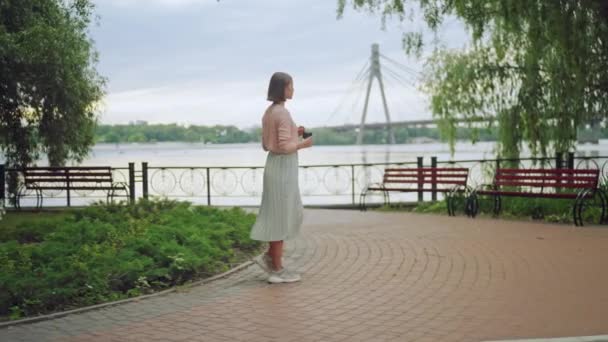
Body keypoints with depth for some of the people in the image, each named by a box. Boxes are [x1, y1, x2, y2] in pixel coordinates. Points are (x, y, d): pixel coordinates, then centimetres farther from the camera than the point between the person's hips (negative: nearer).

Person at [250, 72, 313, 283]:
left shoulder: (268, 112, 13)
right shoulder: (283, 113, -17)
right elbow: (285, 147, -23)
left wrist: (293, 134, 15)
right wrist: (304, 144, -5)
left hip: (274, 166, 9)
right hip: (283, 169, -9)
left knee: (292, 215, 17)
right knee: (280, 219, -2)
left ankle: (269, 257, 14)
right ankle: (277, 270, 6)